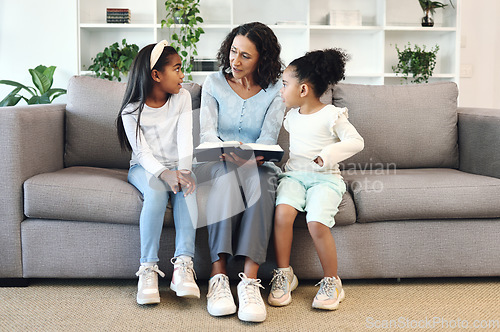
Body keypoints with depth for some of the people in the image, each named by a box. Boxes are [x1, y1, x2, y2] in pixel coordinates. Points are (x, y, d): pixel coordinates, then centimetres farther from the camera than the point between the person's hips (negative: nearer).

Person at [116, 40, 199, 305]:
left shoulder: (182, 98, 1)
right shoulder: (131, 110, -7)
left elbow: (185, 139, -10)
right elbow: (142, 152, -16)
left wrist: (184, 170, -29)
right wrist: (163, 173, -35)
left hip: (176, 166, 2)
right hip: (145, 168, -2)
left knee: (186, 187, -32)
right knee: (156, 192, -35)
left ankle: (183, 264, -39)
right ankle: (148, 268, -32)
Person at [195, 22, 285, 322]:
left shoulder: (275, 91, 5)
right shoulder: (214, 83, 9)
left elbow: (268, 139, -5)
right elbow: (207, 132, -2)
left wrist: (249, 157, -29)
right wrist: (227, 151, -26)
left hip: (258, 166, 0)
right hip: (218, 162, 0)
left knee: (261, 183, -37)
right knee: (226, 177, -37)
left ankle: (250, 280, -44)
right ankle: (218, 275, -42)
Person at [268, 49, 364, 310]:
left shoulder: (331, 115, -4)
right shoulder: (292, 116, 16)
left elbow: (356, 141, -11)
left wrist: (328, 154, -23)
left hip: (324, 177, -5)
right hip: (294, 174, 5)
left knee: (317, 222, -28)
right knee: (283, 211, -27)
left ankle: (331, 282, -9)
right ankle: (283, 274, -13)